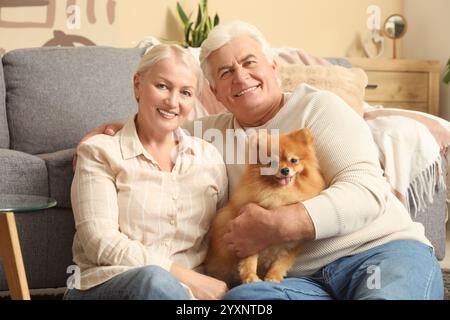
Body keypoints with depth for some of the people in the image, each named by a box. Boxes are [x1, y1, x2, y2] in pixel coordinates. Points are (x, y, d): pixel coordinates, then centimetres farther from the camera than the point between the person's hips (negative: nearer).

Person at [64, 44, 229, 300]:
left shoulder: (210, 156, 14)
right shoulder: (99, 151, 3)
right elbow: (101, 243, -9)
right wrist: (184, 276, -16)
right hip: (104, 285, -2)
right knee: (154, 279, -37)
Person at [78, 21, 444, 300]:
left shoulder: (317, 107, 5)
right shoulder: (218, 130, 19)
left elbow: (367, 190, -8)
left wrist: (276, 225, -17)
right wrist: (112, 129, 14)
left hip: (383, 249, -3)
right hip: (304, 278, 4)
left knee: (387, 292, -40)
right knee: (239, 298, -32)